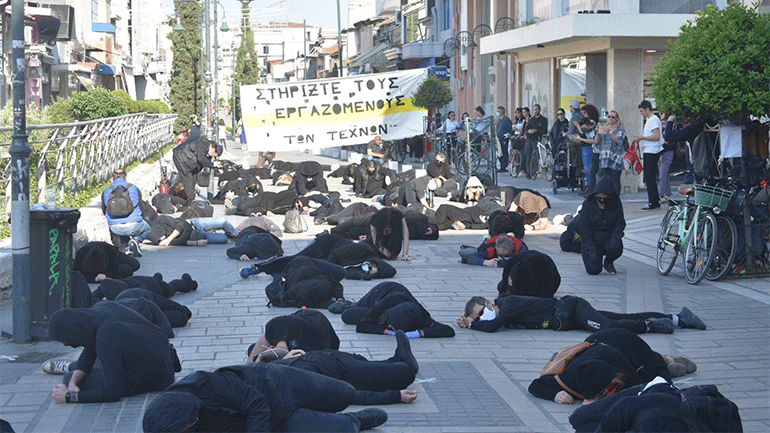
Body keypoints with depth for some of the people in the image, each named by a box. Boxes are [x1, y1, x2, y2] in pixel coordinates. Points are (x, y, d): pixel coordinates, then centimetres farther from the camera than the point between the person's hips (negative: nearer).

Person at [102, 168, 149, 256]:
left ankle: (126, 246, 6)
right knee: (147, 229, 32)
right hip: (134, 226, -2)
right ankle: (136, 239, -2)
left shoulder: (106, 191, 12)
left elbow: (104, 211, 22)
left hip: (116, 228, 2)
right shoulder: (134, 188, 12)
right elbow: (141, 206, 23)